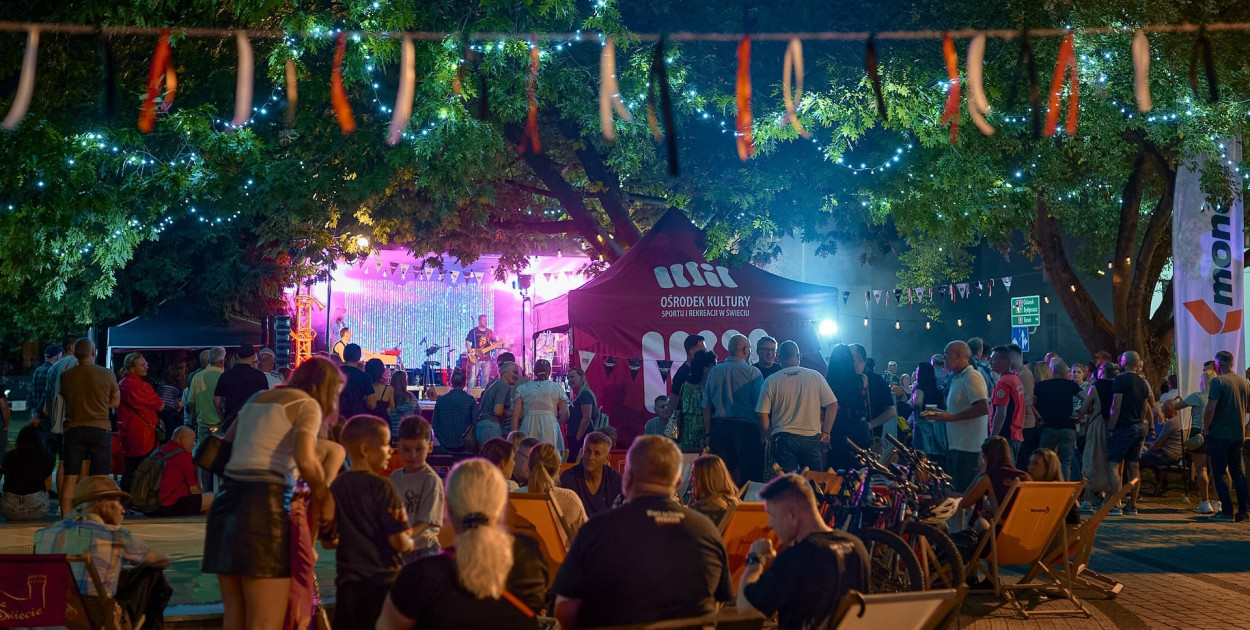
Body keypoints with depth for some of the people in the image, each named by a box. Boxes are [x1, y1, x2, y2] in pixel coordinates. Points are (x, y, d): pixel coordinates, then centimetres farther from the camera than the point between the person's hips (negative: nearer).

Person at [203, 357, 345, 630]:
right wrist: (325, 499, -1)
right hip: (265, 504, -7)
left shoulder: (257, 399, 24)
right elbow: (306, 462, -15)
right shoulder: (307, 404, 2)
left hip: (227, 500, 7)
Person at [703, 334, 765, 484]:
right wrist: (763, 435, -2)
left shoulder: (714, 372, 6)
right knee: (750, 477, 0)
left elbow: (706, 407, 8)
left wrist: (709, 434, 13)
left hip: (718, 428, 4)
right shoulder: (752, 373, -6)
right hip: (746, 428, -4)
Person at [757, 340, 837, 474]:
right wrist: (825, 433, 9)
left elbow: (763, 414, -2)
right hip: (812, 437, 1)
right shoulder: (815, 376, 3)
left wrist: (770, 438, 9)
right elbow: (832, 405, 2)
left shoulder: (771, 381, 0)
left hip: (783, 438, -1)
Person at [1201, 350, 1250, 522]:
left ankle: (1226, 511, -3)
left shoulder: (1218, 382, -12)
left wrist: (1205, 429, -7)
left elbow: (1210, 408, -18)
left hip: (1219, 435, -6)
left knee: (1219, 473, -1)